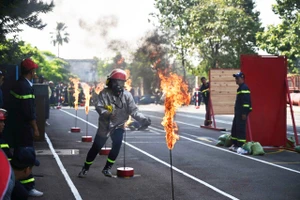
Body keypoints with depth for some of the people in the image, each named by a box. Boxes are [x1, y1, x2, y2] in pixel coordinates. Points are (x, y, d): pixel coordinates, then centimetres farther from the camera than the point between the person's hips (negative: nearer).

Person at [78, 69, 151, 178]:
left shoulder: (127, 95, -7)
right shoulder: (104, 94, -12)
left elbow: (133, 110, -11)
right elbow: (99, 107, -22)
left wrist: (143, 119, -27)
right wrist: (106, 114, -43)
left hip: (119, 125, 2)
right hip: (105, 125, -1)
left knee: (117, 144, -18)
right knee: (96, 147, 5)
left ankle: (107, 168, 0)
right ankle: (85, 168, 26)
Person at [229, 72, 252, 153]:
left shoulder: (244, 88, -14)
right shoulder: (240, 88, 19)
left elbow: (246, 101, -22)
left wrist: (244, 113, -24)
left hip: (242, 113, -11)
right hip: (238, 112, 11)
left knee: (240, 129, -10)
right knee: (234, 128, 15)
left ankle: (240, 146, -8)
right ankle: (235, 144, 23)